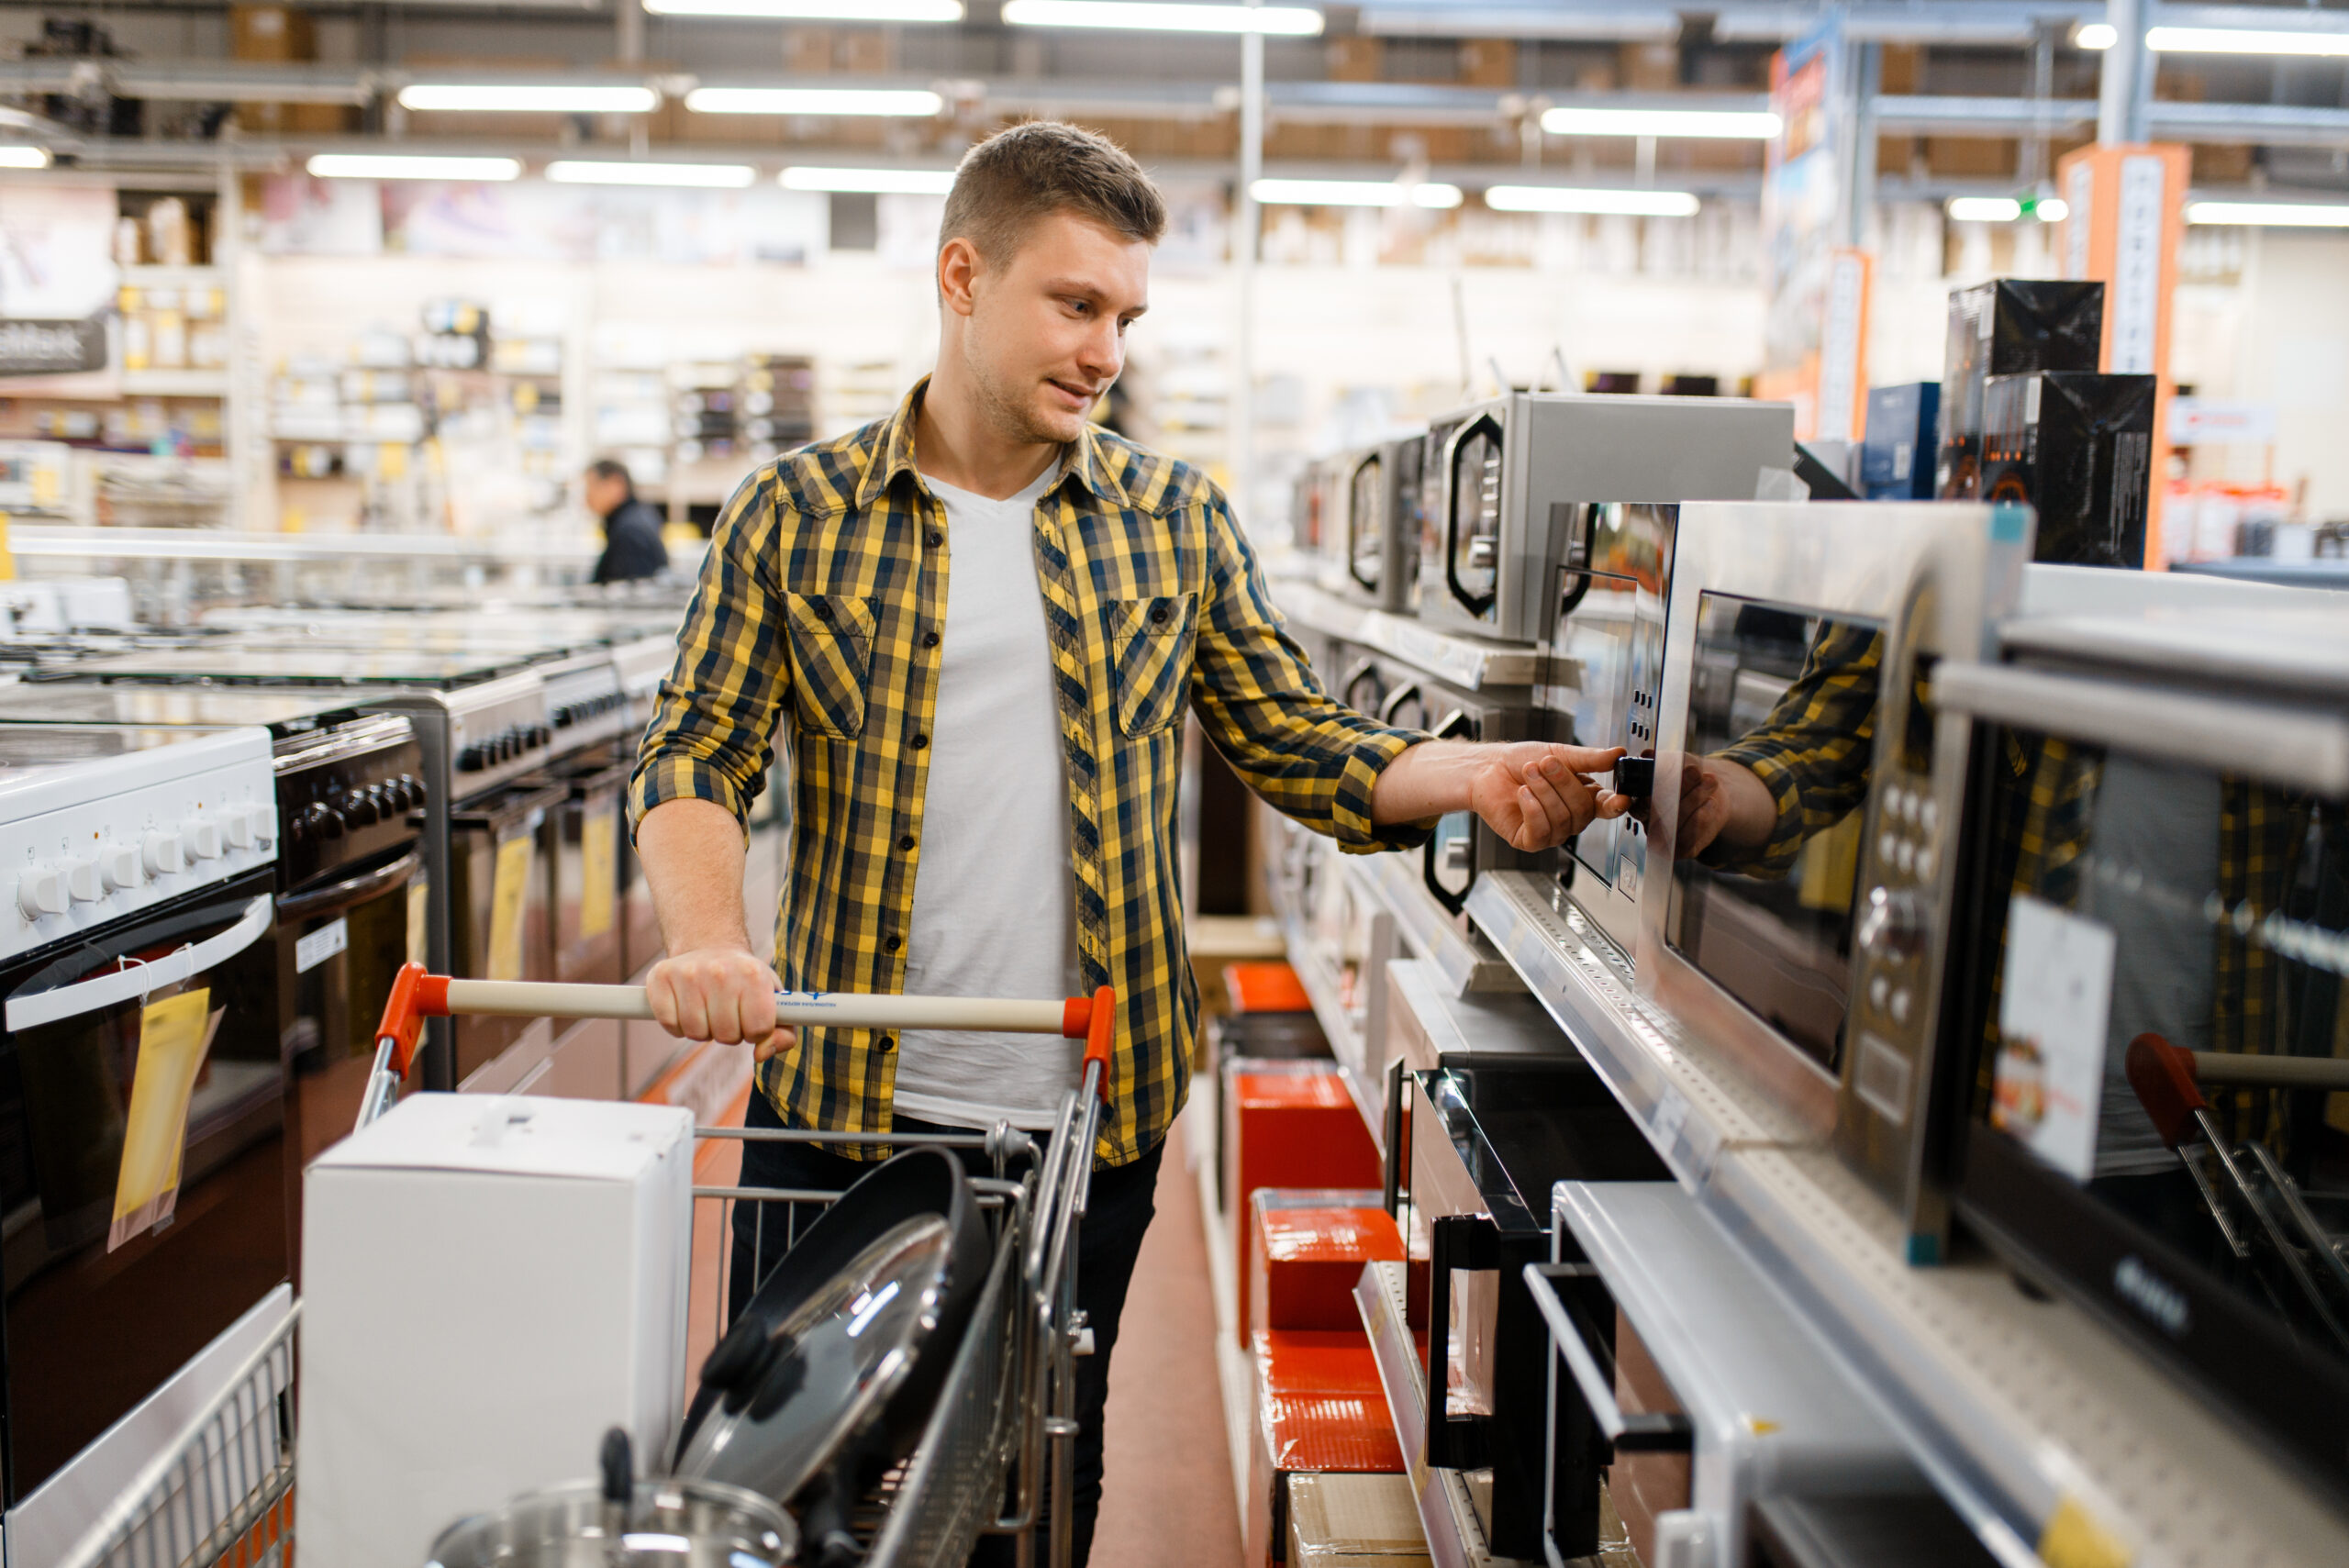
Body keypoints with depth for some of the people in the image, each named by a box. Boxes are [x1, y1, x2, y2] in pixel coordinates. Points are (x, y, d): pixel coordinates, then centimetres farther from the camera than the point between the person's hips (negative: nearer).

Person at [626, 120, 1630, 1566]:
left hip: (1094, 1117, 1)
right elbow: (697, 755, -4)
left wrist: (1464, 776, -15)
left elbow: (1297, 738, 3)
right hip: (840, 1101, 0)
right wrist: (711, 934, -23)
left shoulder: (1178, 522, 4)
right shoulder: (797, 516, 0)